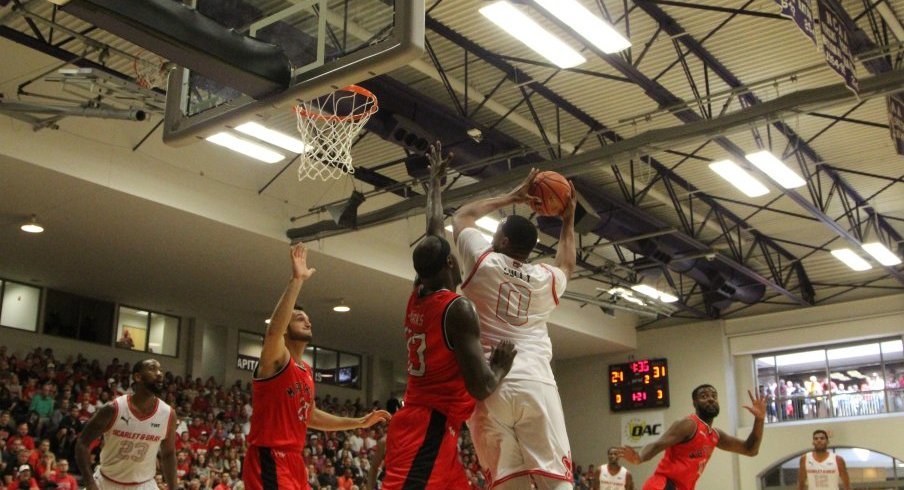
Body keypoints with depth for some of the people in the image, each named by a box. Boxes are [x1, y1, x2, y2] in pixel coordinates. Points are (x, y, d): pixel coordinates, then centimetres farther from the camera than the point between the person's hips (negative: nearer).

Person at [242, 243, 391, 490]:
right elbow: (272, 330, -33)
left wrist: (359, 423, 26)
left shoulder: (307, 371, 17)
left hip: (294, 460, 10)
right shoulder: (275, 360, -9)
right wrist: (296, 280, -36)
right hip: (269, 460, -10)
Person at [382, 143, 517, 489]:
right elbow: (480, 387, -19)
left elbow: (433, 234, 26)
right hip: (431, 430, -10)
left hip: (415, 423, 10)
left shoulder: (417, 298, 10)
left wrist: (435, 180, 39)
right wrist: (502, 365, 2)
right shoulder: (459, 309, -13)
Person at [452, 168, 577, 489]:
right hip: (537, 384, 2)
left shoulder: (484, 262, 6)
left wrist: (511, 198, 34)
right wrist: (568, 220, 48)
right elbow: (566, 264, 41)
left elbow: (462, 215, 27)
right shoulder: (546, 279, 14)